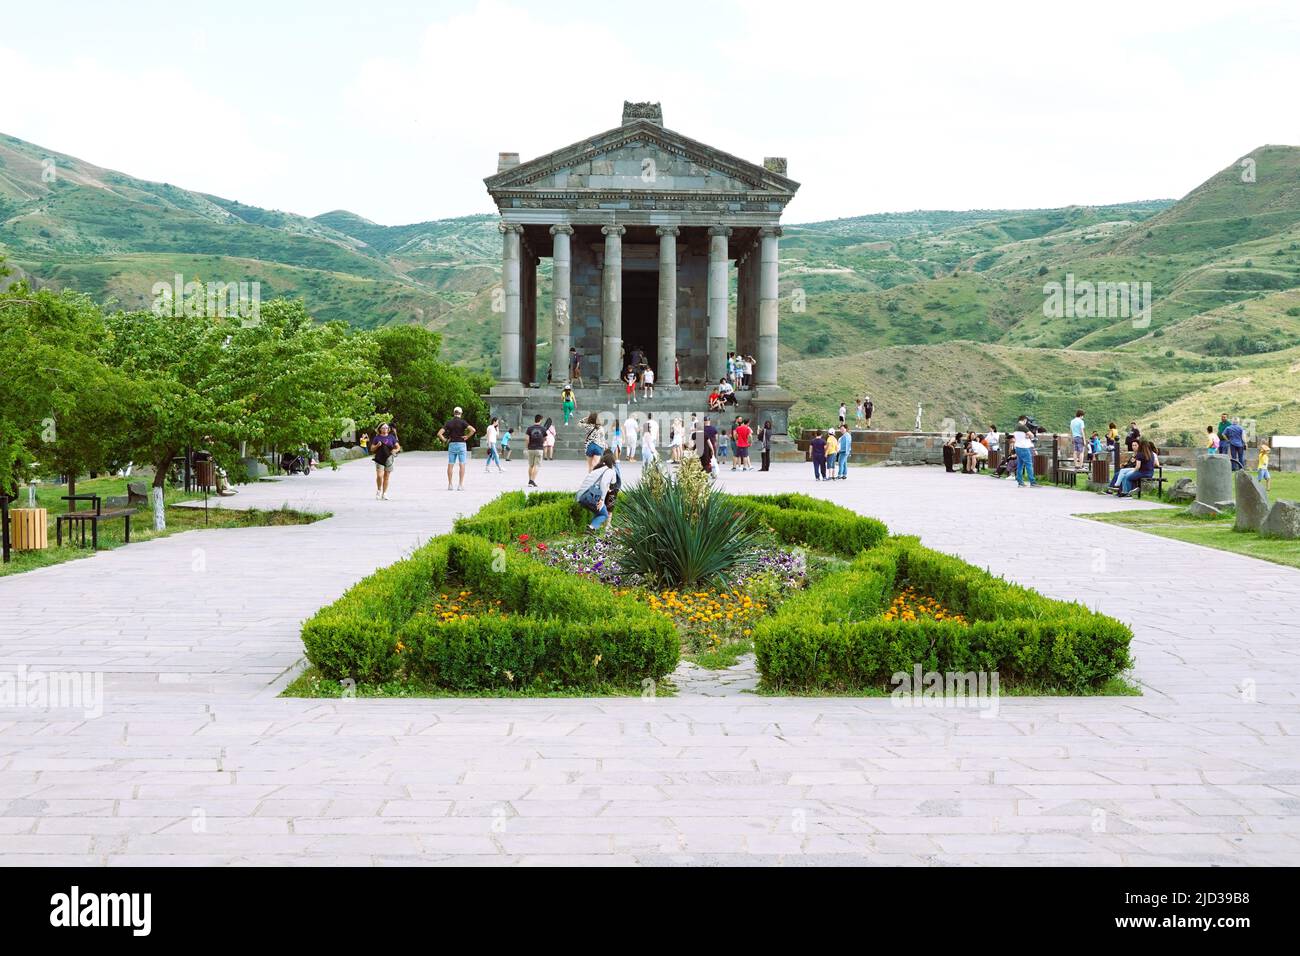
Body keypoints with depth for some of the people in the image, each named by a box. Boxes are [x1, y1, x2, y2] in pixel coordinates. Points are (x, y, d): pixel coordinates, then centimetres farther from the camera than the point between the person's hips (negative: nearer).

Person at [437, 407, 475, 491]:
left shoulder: (449, 422, 4)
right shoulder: (462, 422, -5)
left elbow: (439, 433, -3)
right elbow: (473, 430, -20)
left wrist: (445, 440, 5)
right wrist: (467, 436, -8)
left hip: (452, 444, 3)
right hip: (461, 444, -3)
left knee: (450, 465, 9)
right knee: (462, 465, -2)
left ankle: (450, 484, 9)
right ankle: (461, 485, -8)